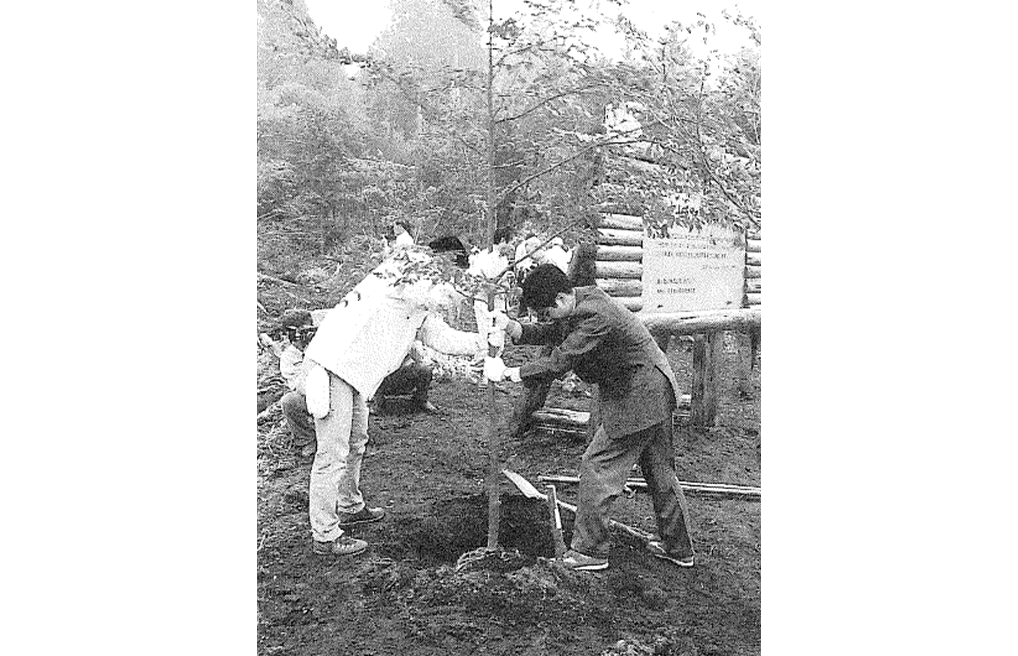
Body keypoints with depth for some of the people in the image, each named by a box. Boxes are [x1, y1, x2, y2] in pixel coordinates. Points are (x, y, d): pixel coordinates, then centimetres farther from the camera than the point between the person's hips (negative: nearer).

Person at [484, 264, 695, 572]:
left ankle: (590, 551, 8)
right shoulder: (578, 304, 3)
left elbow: (561, 360, -29)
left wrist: (512, 373, -22)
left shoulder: (595, 314, -27)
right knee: (660, 469, 18)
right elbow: (548, 335, 10)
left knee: (596, 466, -3)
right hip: (655, 394, 10)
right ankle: (678, 547, 32)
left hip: (638, 398, -10)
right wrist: (510, 327, -5)